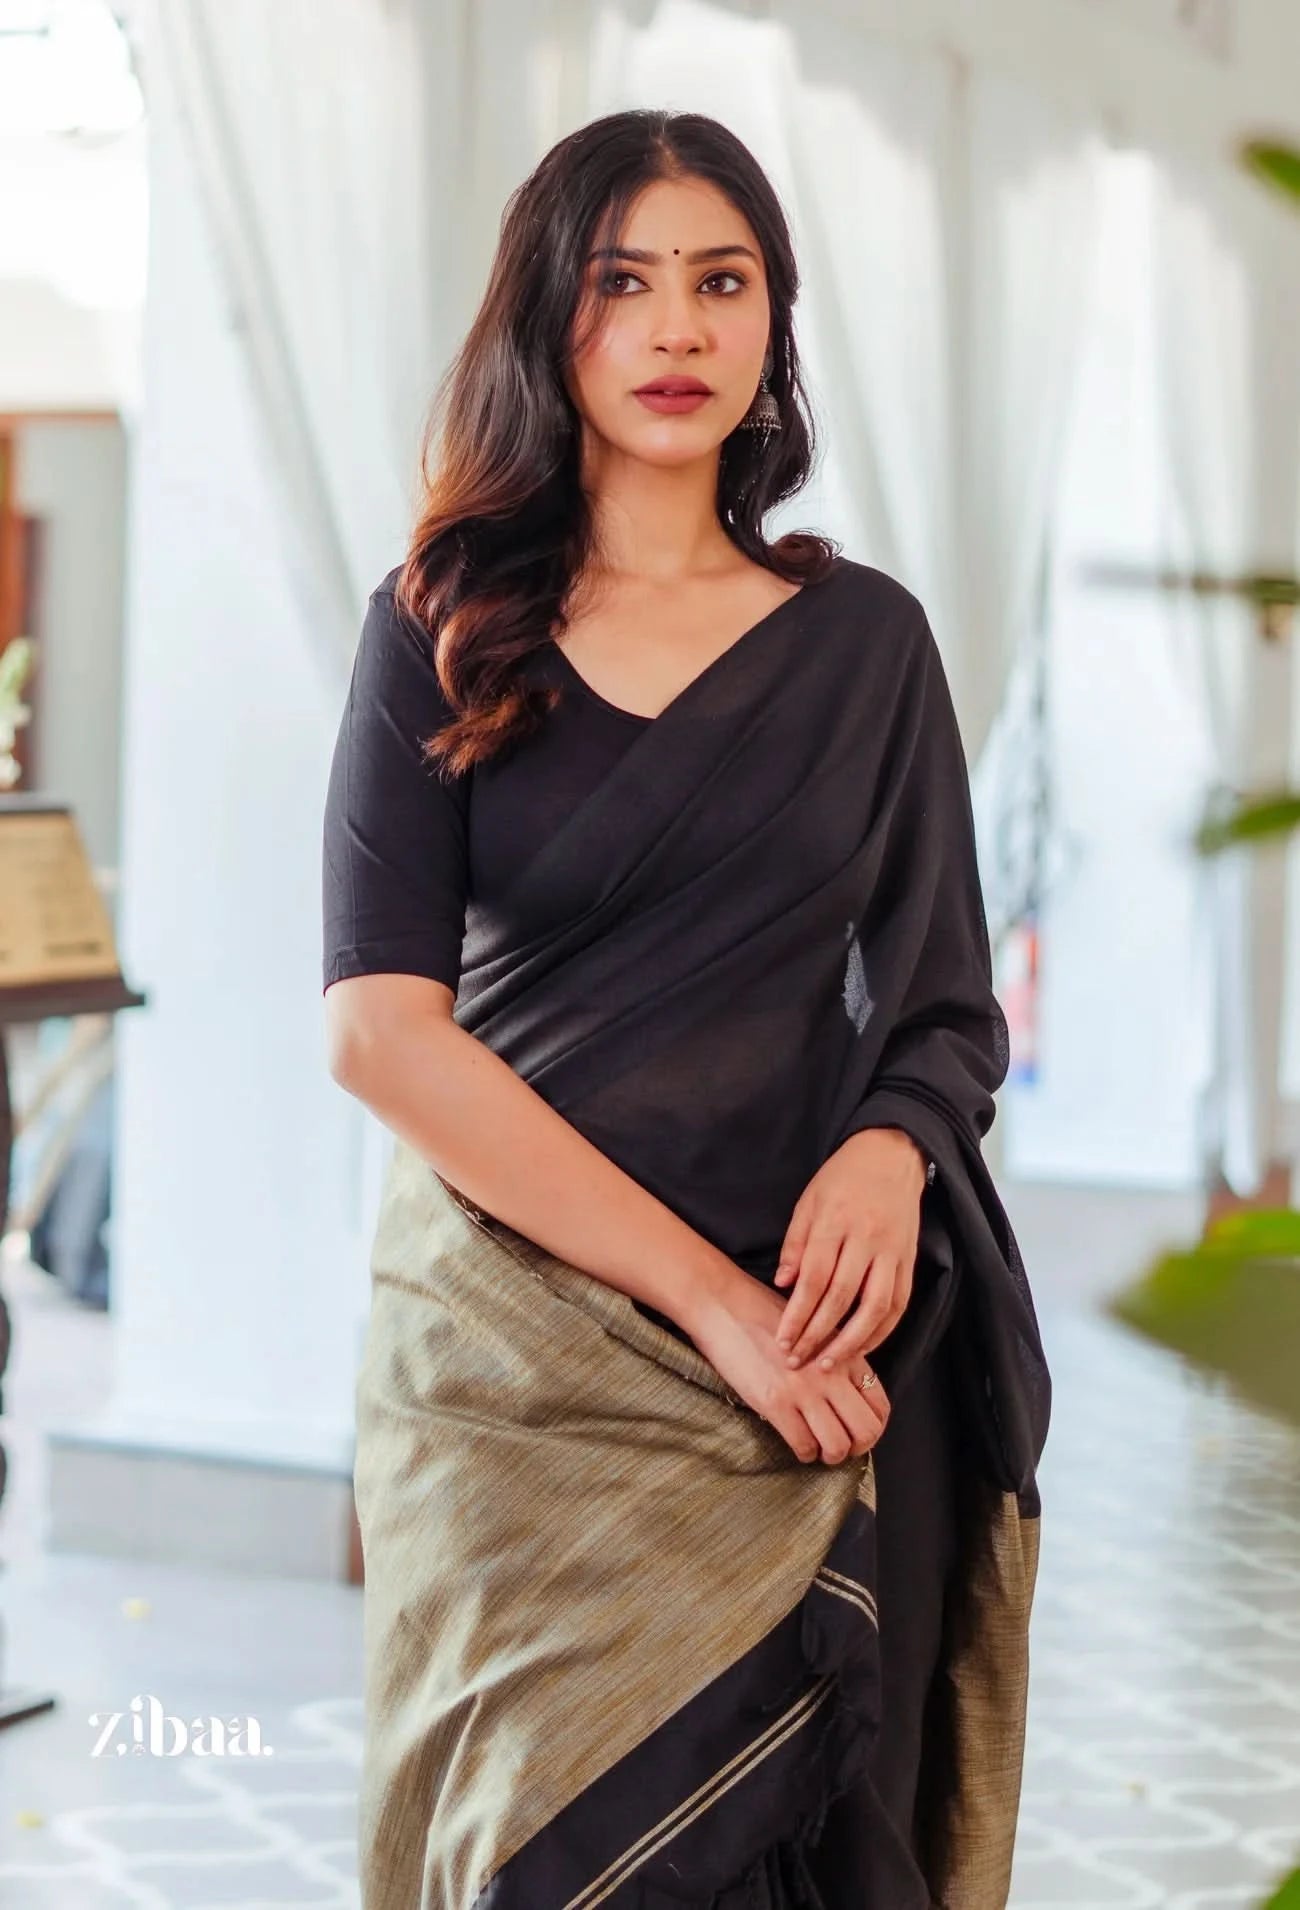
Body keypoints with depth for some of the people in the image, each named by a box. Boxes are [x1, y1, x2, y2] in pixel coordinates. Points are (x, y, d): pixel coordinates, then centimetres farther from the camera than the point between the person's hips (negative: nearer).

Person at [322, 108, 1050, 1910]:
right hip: (511, 1339, -1)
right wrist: (707, 1295, -17)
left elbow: (950, 1004, 11)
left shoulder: (864, 639, 8)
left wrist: (889, 1151, -14)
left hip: (815, 1351, 2)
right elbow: (380, 1025, -9)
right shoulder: (443, 630, 2)